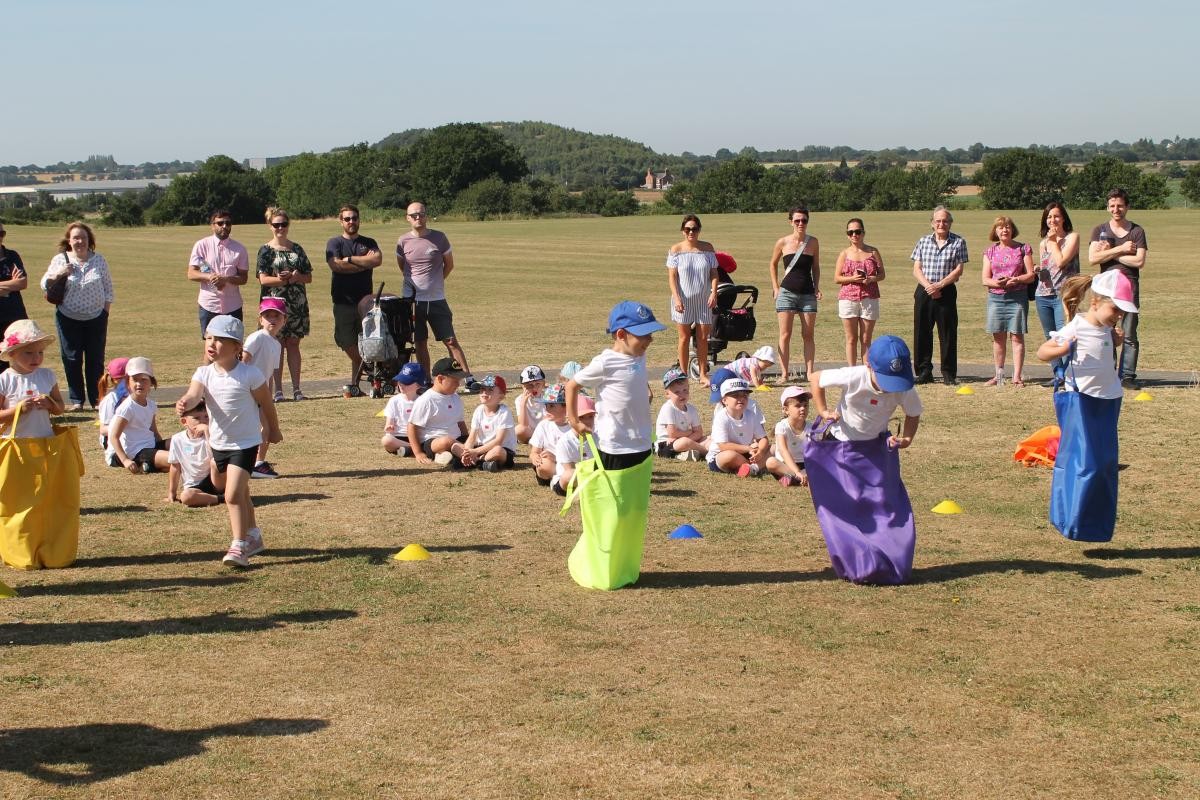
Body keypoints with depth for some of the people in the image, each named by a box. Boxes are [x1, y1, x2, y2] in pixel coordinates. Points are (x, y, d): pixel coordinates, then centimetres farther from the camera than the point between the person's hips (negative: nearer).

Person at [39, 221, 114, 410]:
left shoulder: (99, 260, 2)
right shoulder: (60, 260, -2)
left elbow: (108, 289, 8)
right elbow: (45, 285, -3)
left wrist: (106, 312, 2)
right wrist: (57, 274, -21)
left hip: (96, 318, 1)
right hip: (68, 318, -1)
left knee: (95, 360, 4)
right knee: (72, 360, 2)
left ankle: (97, 399, 11)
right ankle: (76, 400, 10)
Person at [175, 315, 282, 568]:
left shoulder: (249, 375, -16)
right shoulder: (204, 373, -5)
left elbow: (266, 403, -3)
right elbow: (194, 393, -24)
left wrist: (274, 430, 10)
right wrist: (184, 404, -48)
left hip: (245, 444, -6)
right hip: (218, 443, 6)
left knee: (233, 494, -17)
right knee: (240, 494, 22)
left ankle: (239, 546, -8)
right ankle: (253, 535, 40)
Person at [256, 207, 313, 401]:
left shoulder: (297, 249, 11)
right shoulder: (266, 250, 1)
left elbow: (309, 277, 10)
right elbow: (263, 279, -7)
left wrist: (297, 277, -11)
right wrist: (283, 279, -20)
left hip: (297, 305, 3)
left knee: (293, 344, 5)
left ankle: (296, 388, 8)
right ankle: (278, 390, 4)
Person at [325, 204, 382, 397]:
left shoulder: (368, 243, 14)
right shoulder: (334, 243, 8)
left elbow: (377, 259, -7)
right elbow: (335, 265, -11)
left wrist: (350, 259, -8)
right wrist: (365, 262, -6)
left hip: (365, 300, 2)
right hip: (343, 302, -2)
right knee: (350, 346, -6)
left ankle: (355, 385, 4)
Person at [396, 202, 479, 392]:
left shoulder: (439, 238, -2)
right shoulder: (403, 242, 1)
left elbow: (449, 264, 11)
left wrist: (435, 282, 11)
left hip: (437, 299, -1)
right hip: (412, 299, 1)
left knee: (450, 341, -3)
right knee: (420, 343, 5)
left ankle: (469, 379, -2)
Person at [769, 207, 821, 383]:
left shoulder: (813, 242, 3)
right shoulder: (783, 242, -1)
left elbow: (816, 267, 14)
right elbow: (773, 264, 12)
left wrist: (817, 287, 2)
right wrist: (775, 287, 5)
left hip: (808, 294, 2)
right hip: (787, 293, -2)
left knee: (808, 335, 3)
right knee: (785, 335, -3)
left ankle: (809, 372, 7)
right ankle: (784, 373, -1)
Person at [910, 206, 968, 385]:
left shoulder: (958, 242, 2)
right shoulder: (923, 241, 9)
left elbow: (958, 270, -4)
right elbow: (916, 269, 5)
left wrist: (939, 285, -13)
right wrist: (928, 285, -11)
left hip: (946, 292, -2)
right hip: (924, 291, 2)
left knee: (948, 333, -1)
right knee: (922, 332, 2)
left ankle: (949, 374, 6)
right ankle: (924, 372, 10)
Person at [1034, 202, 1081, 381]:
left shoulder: (1072, 237, -2)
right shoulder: (1043, 243, 17)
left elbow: (1061, 262, -14)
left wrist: (1053, 241, -4)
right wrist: (1038, 271, 3)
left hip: (1064, 294, -7)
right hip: (1043, 295, 7)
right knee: (1051, 338, 9)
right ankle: (1059, 374, 16)